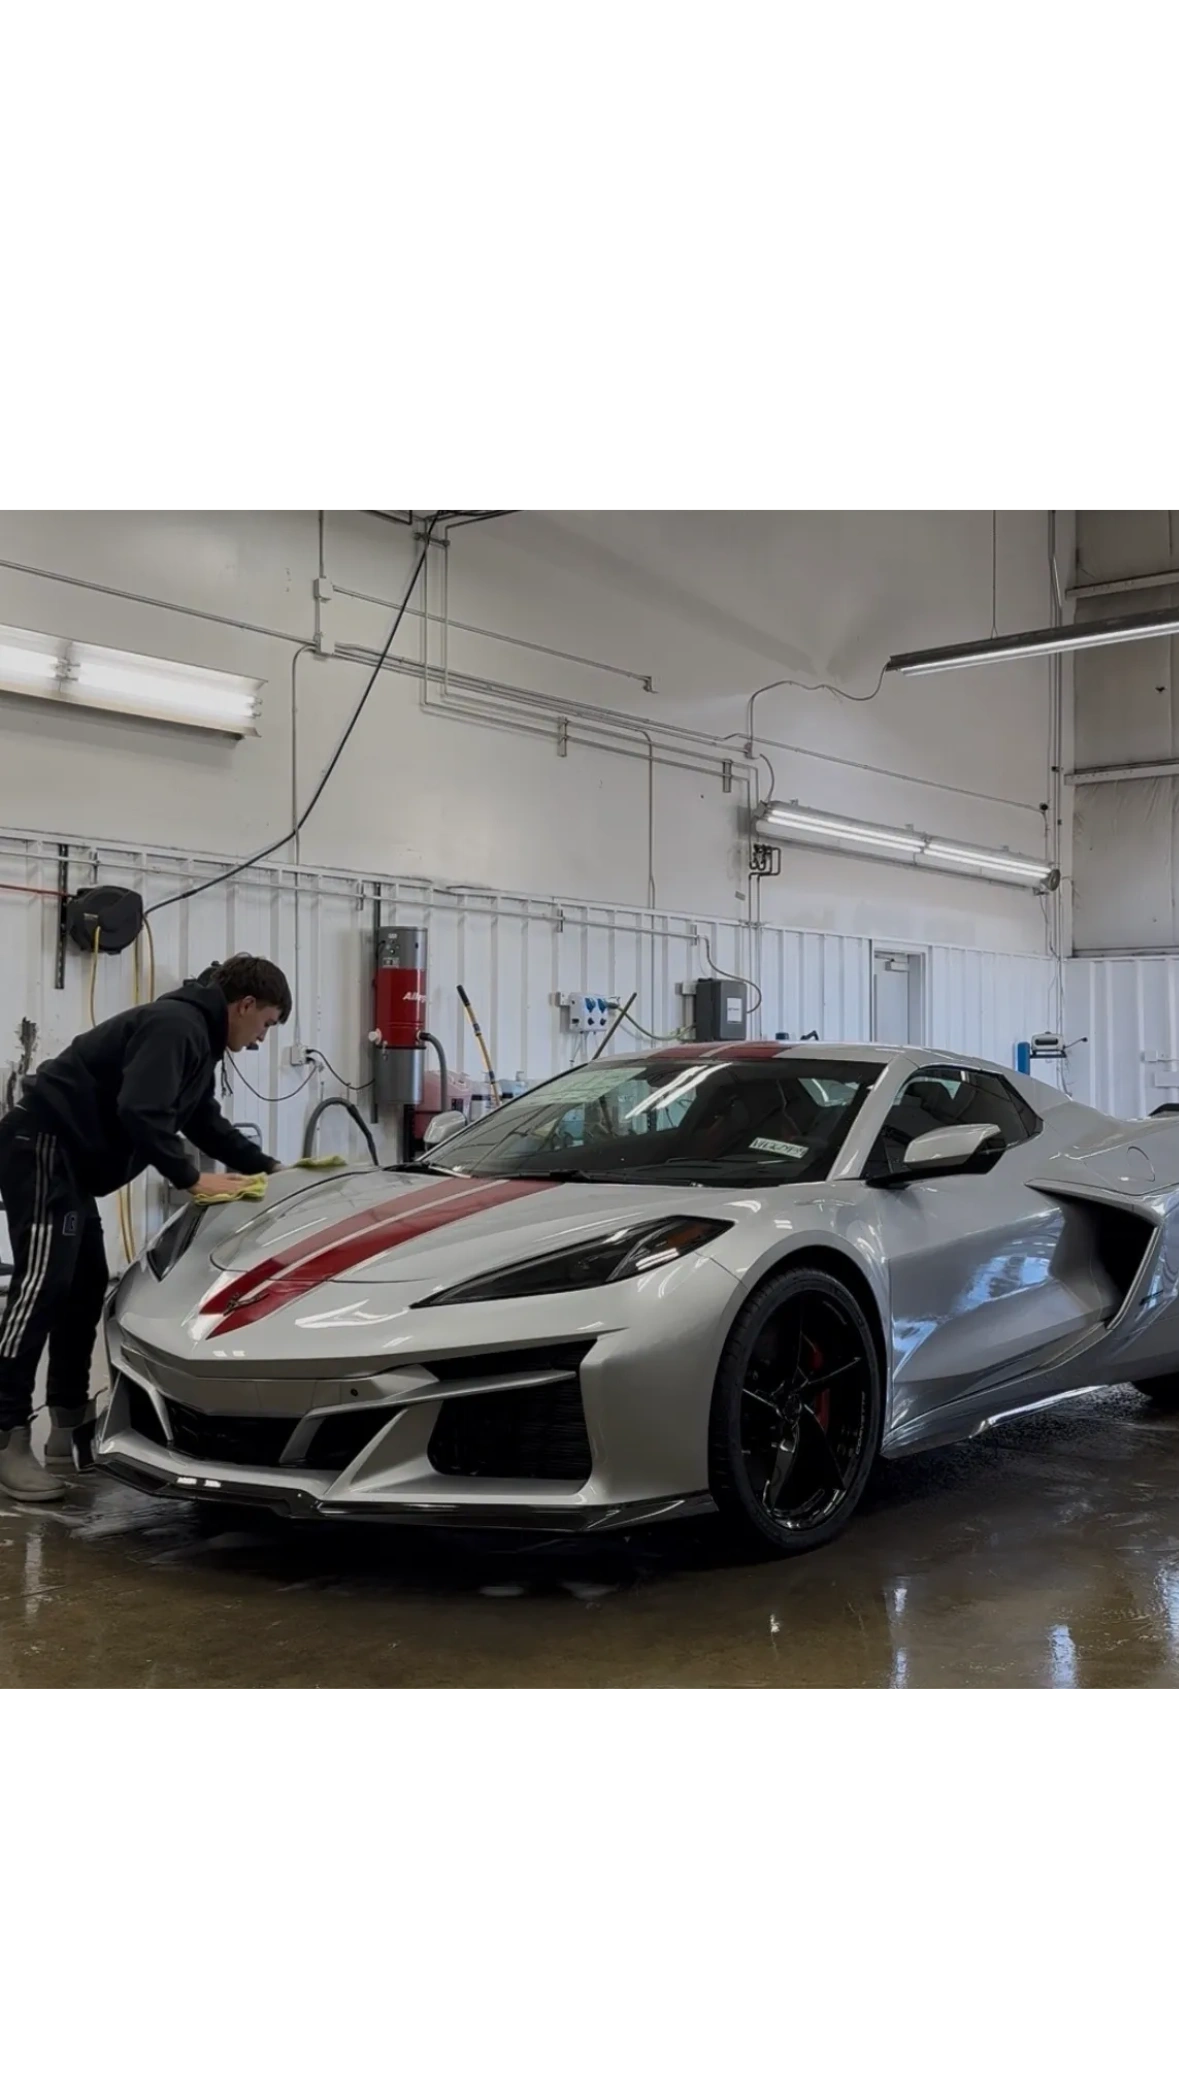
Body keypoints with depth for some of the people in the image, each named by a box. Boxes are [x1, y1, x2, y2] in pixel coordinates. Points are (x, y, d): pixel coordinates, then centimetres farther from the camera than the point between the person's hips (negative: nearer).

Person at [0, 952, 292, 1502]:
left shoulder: (197, 1036, 17)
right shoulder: (176, 1024, -17)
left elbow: (206, 1122, 27)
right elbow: (141, 1114, -27)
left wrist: (268, 1167, 24)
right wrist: (192, 1179, -19)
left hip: (68, 1159, 11)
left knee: (84, 1287, 12)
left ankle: (69, 1423, 19)